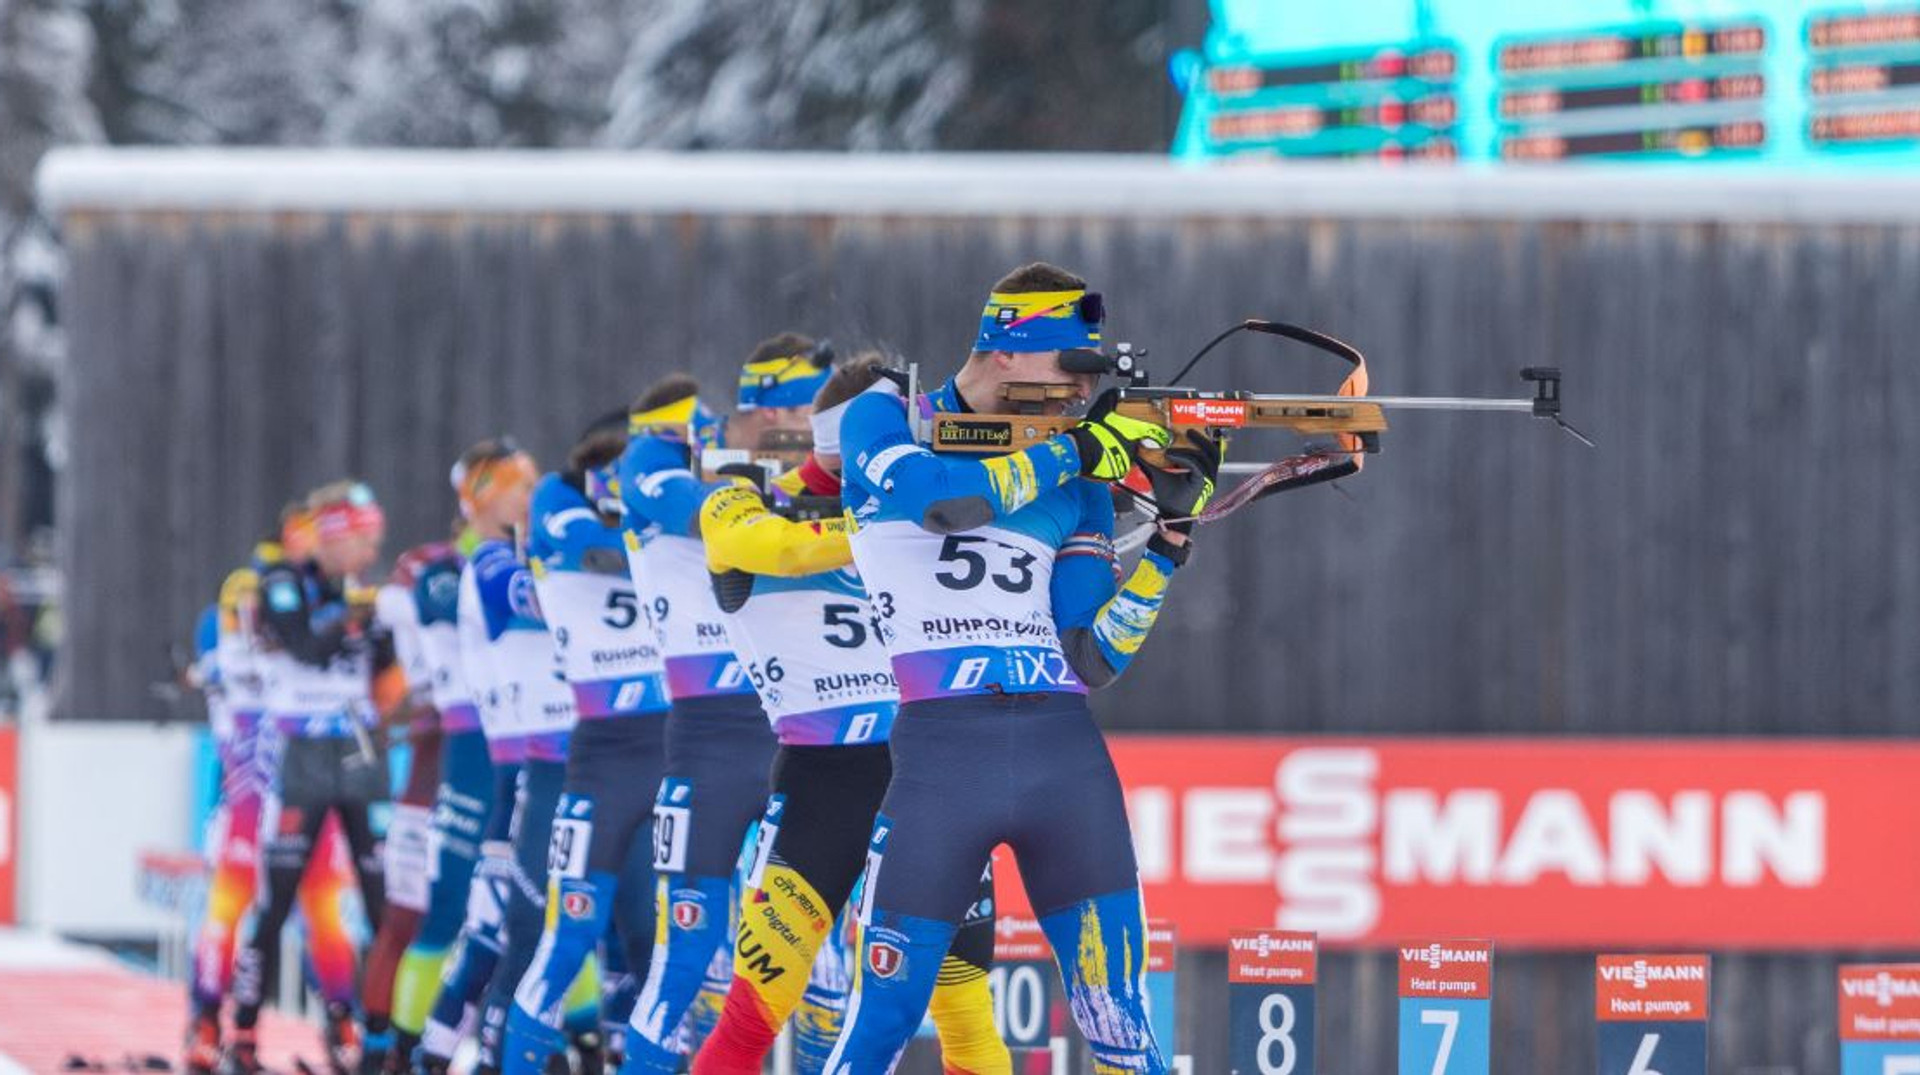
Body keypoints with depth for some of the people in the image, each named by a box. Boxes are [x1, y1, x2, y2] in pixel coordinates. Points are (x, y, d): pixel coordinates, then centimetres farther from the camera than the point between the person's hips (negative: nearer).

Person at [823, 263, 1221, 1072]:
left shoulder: (1078, 483, 16)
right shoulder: (883, 423, 6)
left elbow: (1093, 659, 9)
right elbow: (936, 493, -18)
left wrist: (1170, 541, -1)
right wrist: (1083, 448, -12)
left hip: (1066, 754, 4)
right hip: (941, 753, -4)